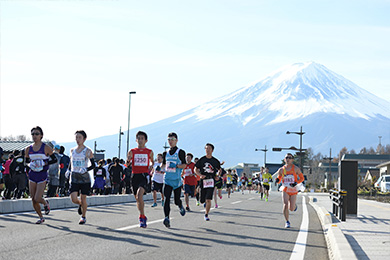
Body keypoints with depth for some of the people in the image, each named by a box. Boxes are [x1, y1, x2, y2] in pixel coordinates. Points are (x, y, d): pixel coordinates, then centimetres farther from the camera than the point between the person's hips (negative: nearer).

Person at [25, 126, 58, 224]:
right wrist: (31, 164, -5)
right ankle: (41, 217, 24)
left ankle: (45, 203, 23)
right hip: (32, 175, 4)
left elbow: (54, 159, -1)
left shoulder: (46, 148, -7)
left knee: (37, 199, -13)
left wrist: (44, 163, -16)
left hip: (42, 175, -4)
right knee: (33, 200, 4)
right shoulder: (28, 149, 4)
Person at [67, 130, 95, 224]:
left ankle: (83, 216, 25)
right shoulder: (72, 150, 9)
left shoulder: (88, 151, -4)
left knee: (83, 199, 2)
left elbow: (93, 165, -3)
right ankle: (80, 205, 26)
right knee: (73, 199, -10)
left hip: (85, 178, -3)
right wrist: (68, 170, 5)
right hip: (74, 178, 3)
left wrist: (86, 169, -21)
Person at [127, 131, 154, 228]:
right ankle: (143, 217, 29)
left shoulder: (149, 152, 7)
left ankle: (142, 217, -17)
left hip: (144, 175, -3)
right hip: (135, 175, 3)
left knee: (139, 195, -25)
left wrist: (151, 165, 2)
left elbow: (151, 161, 25)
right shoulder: (132, 151, 7)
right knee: (137, 198, 10)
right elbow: (127, 164, 7)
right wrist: (128, 160, -15)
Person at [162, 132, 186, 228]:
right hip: (167, 180, 3)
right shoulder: (166, 153, 12)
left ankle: (181, 207, 41)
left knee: (177, 200, 6)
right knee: (167, 198, -16)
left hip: (177, 180, -3)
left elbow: (184, 165, -6)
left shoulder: (180, 152, -2)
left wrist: (176, 166, -22)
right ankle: (166, 218, -23)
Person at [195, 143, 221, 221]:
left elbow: (219, 169, 22)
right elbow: (196, 169, 8)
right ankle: (205, 202, 43)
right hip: (203, 181, 1)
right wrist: (200, 175, -10)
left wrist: (217, 176, 4)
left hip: (211, 181, -1)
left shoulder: (215, 161, 5)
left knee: (208, 200, -14)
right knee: (202, 200, 7)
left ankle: (206, 215, -2)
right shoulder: (202, 160, 3)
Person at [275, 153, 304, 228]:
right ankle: (287, 222, -5)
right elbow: (279, 178, 14)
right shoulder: (281, 170, 1)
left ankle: (294, 205, 40)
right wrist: (277, 180, -11)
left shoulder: (296, 169, -3)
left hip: (293, 190, 0)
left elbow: (302, 178, 4)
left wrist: (296, 183, -14)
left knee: (291, 209, 1)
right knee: (285, 205, -20)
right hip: (285, 190, 0)